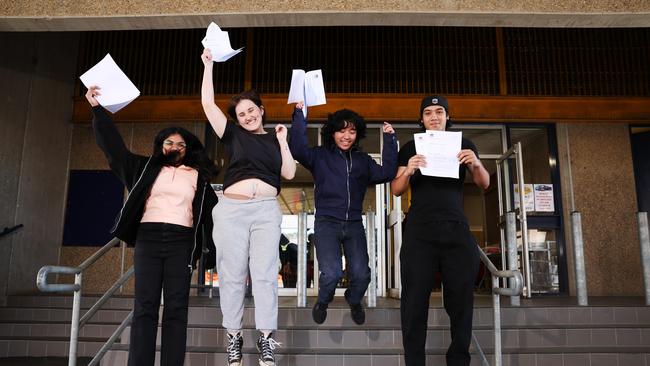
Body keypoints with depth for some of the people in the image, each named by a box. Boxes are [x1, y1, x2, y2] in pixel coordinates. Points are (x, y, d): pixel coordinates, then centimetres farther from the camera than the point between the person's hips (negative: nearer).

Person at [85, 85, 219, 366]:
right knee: (144, 306, -5)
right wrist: (97, 109, 12)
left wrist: (211, 250, 2)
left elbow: (211, 211, 11)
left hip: (181, 242, 0)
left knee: (176, 308, -4)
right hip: (148, 238, 1)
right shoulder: (146, 167, 17)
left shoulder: (197, 176, 14)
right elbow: (114, 146, 17)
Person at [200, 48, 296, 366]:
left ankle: (265, 338, -1)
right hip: (232, 209, 0)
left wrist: (283, 141, 5)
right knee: (232, 273, -1)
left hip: (266, 209, 0)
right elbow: (208, 104, 8)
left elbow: (289, 174, 9)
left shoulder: (274, 140, 17)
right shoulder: (233, 135, 13)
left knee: (265, 273, -5)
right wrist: (208, 65, 11)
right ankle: (233, 336, 8)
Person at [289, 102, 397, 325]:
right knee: (332, 273, -19)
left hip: (354, 224, 3)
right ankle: (323, 301, 17)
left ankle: (354, 301, 28)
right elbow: (297, 149, -16)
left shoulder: (363, 160, 13)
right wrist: (299, 113, -16)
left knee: (361, 275, -9)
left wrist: (390, 140, -4)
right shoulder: (320, 156, 3)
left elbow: (387, 173, -1)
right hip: (327, 223, -3)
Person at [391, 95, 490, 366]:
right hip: (419, 231, -1)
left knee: (461, 299, 0)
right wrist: (407, 172, -15)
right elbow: (396, 190, 7)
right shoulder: (410, 148, 12)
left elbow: (484, 185, 10)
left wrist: (476, 165, -12)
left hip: (456, 229, 1)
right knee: (415, 301, -4)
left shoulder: (464, 144, 14)